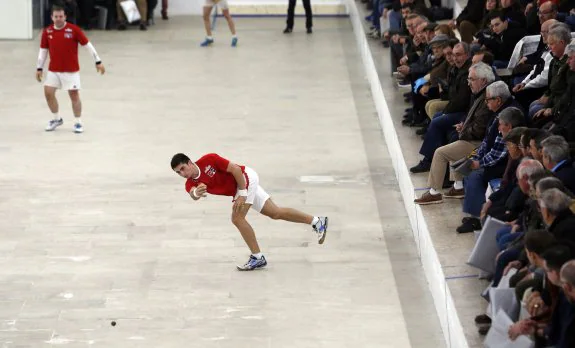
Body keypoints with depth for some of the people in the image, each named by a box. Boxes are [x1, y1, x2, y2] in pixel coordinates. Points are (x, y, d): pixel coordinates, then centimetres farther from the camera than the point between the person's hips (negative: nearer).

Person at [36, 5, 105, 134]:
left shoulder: (74, 30, -11)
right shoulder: (47, 31, -1)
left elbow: (87, 45, -6)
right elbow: (43, 50, 10)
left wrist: (98, 62, -7)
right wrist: (39, 68, 9)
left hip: (71, 70, -4)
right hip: (53, 70, 4)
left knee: (74, 95, -2)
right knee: (48, 93, 2)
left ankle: (78, 123, 11)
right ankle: (56, 119, 22)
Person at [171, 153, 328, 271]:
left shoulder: (208, 160, -25)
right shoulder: (191, 183, -9)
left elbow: (236, 169, -21)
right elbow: (193, 194, -32)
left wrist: (242, 193, -25)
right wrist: (196, 193, -56)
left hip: (246, 177, -7)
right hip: (237, 189, 7)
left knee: (237, 218, -18)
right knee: (275, 213, 14)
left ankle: (257, 257, -7)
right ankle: (317, 221, 26)